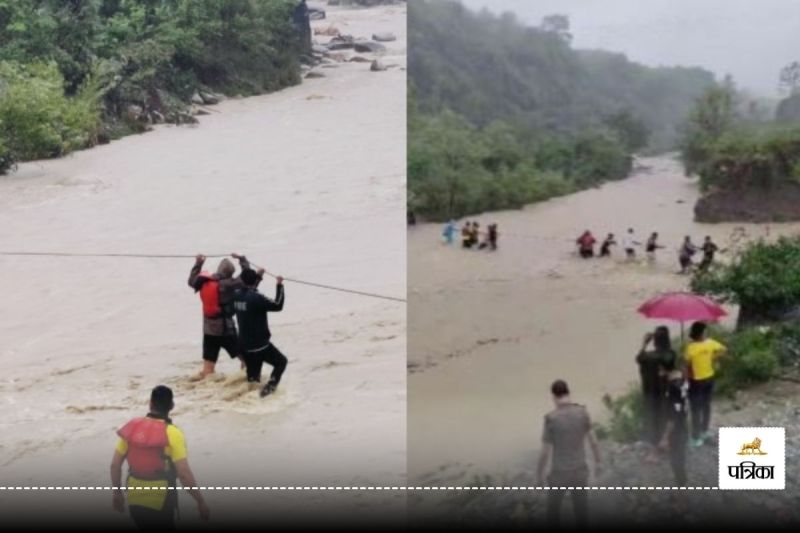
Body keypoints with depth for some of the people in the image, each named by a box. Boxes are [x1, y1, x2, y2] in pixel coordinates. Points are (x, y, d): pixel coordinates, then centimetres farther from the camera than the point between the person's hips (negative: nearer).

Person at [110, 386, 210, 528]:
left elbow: (115, 464, 2)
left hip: (135, 499, 5)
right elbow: (184, 474, -21)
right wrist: (200, 501, -12)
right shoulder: (172, 433, -17)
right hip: (160, 501, -5)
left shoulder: (132, 428, -3)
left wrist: (117, 492, 16)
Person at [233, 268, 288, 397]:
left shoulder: (237, 295, 1)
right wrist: (279, 286, -10)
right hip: (260, 344, -7)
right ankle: (269, 387, -7)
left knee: (253, 376, 20)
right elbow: (277, 306, -16)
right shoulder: (256, 298, -22)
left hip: (245, 344, 7)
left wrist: (258, 275, 32)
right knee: (281, 361, 10)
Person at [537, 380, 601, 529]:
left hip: (559, 473, -3)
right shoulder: (582, 412, -10)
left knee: (553, 508, 18)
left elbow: (545, 451, -15)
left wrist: (539, 472, 1)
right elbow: (593, 441, -3)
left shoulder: (551, 418, -20)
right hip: (580, 471, 3)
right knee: (581, 507, 18)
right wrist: (598, 461, 15)